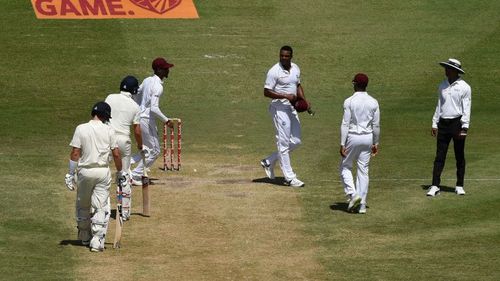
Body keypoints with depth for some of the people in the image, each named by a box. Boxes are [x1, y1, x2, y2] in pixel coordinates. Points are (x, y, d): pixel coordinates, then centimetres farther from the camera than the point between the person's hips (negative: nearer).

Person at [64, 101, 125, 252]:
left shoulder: (81, 129, -4)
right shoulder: (109, 130, -3)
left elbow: (75, 153, -6)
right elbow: (116, 154, -3)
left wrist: (71, 173, 0)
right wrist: (120, 172, 9)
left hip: (85, 171, 1)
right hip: (103, 171, -1)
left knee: (83, 205, 17)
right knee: (101, 207, 1)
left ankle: (85, 237, 29)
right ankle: (97, 241, -7)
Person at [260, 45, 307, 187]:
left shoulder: (295, 69, 8)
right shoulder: (274, 71, -14)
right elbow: (266, 92, -15)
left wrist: (304, 101, 6)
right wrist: (285, 96, -23)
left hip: (292, 109, 8)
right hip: (279, 108, -8)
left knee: (295, 141, 9)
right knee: (284, 143, -3)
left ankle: (269, 161, 24)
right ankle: (289, 178, 2)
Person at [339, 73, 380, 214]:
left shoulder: (349, 101, -11)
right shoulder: (373, 102, 0)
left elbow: (345, 124, -12)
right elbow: (376, 125, 3)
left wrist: (342, 144, -10)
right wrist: (375, 143, 13)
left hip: (353, 137, -4)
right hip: (368, 138, 4)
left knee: (345, 167, 13)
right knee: (363, 170, 9)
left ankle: (353, 194, -6)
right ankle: (362, 204, 8)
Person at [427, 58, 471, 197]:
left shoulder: (464, 87, -5)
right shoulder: (442, 86, 11)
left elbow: (466, 108, -7)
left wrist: (464, 127, -13)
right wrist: (434, 124, 11)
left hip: (457, 123, -4)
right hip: (443, 123, 4)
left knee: (459, 157, 4)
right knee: (439, 156, 0)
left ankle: (459, 186, 12)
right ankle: (435, 186, -2)